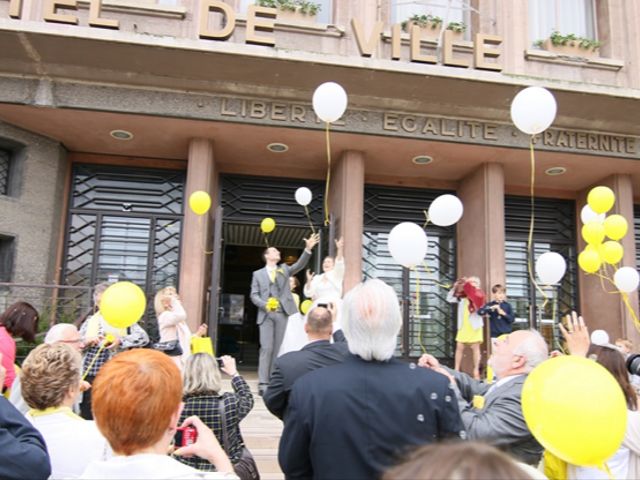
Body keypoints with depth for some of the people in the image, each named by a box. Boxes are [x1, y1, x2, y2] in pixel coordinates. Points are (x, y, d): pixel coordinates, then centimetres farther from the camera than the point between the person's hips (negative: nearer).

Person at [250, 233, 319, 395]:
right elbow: (254, 295, 4)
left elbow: (300, 265, 0)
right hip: (266, 314, -2)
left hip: (282, 314, 2)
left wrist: (308, 249, -15)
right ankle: (263, 383, -8)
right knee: (266, 348, -9)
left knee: (278, 349, 3)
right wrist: (265, 304, -15)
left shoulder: (284, 269, 16)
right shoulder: (258, 274, 11)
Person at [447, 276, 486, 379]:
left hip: (474, 326, -4)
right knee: (459, 347, 4)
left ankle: (476, 371, 7)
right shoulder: (462, 297, 8)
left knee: (475, 348, 3)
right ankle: (456, 371, 9)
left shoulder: (478, 295, -2)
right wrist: (455, 287, -1)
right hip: (463, 326, 4)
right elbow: (449, 299, 10)